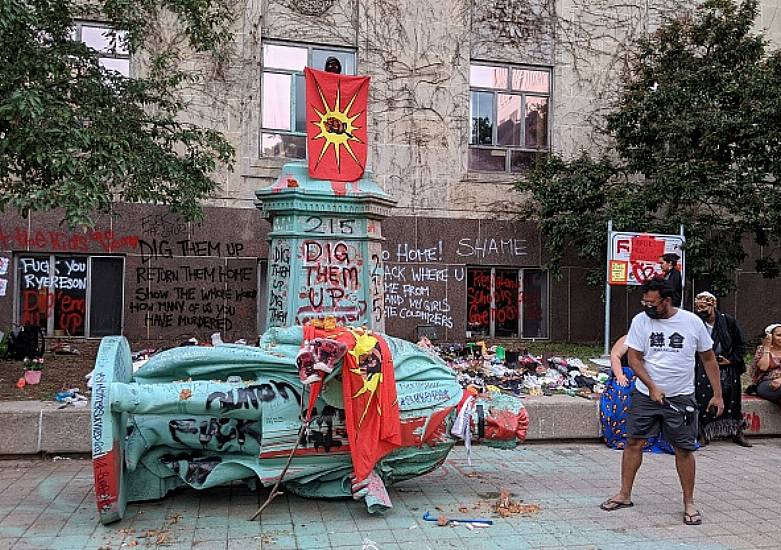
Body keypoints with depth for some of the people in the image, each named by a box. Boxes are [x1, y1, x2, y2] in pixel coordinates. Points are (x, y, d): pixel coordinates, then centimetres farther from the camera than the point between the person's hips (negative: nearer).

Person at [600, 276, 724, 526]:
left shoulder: (692, 322, -5)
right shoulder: (640, 320, -5)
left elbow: (709, 359, 4)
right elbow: (634, 358, -4)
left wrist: (717, 395, 3)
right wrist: (652, 387, -14)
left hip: (680, 398, -1)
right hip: (646, 394, 1)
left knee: (684, 449, 3)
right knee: (633, 442, 4)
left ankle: (689, 503, 19)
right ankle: (625, 495, 18)